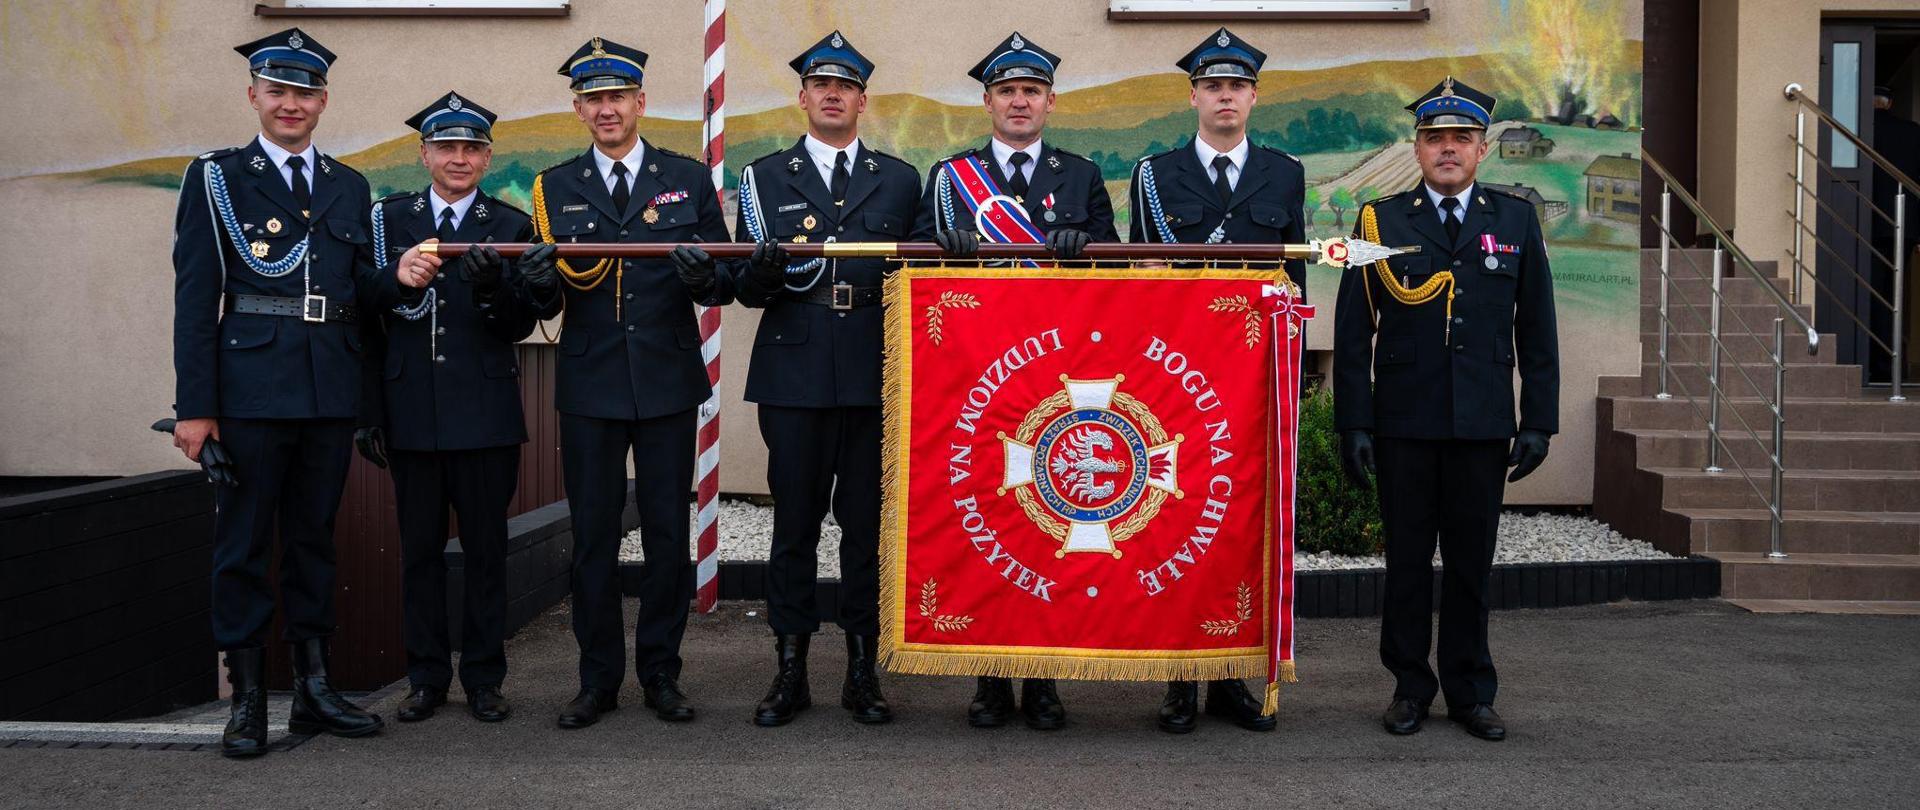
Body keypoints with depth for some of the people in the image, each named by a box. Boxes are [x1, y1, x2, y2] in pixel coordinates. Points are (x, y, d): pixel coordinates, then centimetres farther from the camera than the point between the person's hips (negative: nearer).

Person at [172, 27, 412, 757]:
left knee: (314, 538, 11)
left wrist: (398, 280, -6)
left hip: (331, 390, 4)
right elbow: (195, 299, -3)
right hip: (251, 388, -4)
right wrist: (194, 407, -10)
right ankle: (247, 700, 8)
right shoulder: (215, 178, 3)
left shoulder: (349, 187, 15)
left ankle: (314, 689, 20)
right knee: (243, 541, 0)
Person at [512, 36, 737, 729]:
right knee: (593, 536, 5)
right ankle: (598, 678, 16)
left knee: (668, 534, 5)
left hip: (669, 383, 0)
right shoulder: (555, 189, 8)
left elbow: (726, 284, 4)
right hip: (590, 384, 0)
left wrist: (705, 275, -19)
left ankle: (661, 672, 18)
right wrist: (542, 287, -17)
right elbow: (544, 302, 6)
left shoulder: (689, 179, 6)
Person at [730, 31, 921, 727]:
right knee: (794, 524, 3)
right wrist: (763, 271, -17)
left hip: (874, 377, 1)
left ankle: (863, 670, 12)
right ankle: (790, 671, 12)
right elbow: (746, 288, 6)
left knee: (868, 523, 3)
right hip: (794, 376, 0)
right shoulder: (765, 177, 11)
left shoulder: (900, 180, 13)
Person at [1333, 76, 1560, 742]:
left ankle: (1470, 692, 18)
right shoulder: (1381, 220, 3)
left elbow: (1536, 332, 8)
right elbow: (1352, 333, 1)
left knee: (1472, 561, 7)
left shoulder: (1516, 221, 8)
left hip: (1483, 424, 1)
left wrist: (1538, 422, 2)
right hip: (1403, 424, -1)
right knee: (1407, 558, 6)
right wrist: (1353, 423, -5)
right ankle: (1410, 687, 18)